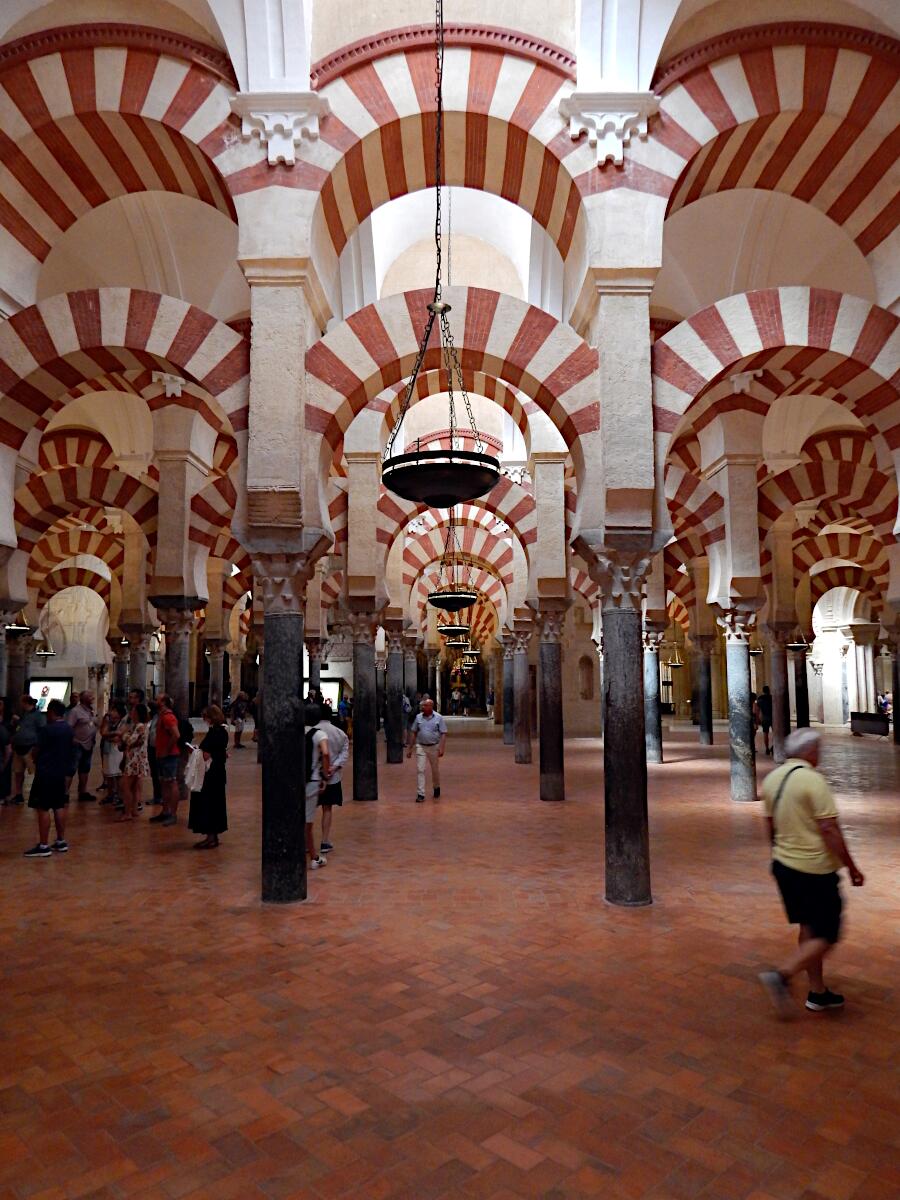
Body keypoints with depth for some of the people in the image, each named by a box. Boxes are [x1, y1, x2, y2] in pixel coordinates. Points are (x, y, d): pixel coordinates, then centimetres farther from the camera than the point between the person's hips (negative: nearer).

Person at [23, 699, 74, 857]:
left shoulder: (46, 729, -14)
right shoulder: (69, 729, 8)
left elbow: (37, 750, -10)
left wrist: (35, 761, 11)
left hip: (45, 773, -8)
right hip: (62, 773, 8)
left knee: (43, 808, -4)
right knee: (59, 807, 14)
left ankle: (43, 846, -3)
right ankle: (61, 842, 19)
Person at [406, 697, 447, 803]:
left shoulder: (439, 718, -6)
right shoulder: (418, 717, 1)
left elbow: (443, 734, -6)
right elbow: (413, 733, 6)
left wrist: (441, 748, -17)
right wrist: (409, 748, 5)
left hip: (434, 747, -1)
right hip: (420, 746, 1)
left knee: (435, 769, 14)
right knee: (420, 770, -6)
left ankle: (436, 787, 38)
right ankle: (420, 794, -3)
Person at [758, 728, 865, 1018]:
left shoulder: (772, 778, 5)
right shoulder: (812, 779, -19)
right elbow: (829, 831, -20)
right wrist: (852, 868, -11)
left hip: (783, 864, 8)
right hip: (815, 869, -8)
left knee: (808, 928, 18)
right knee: (826, 936, 4)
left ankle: (818, 993, 25)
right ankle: (782, 975, -8)